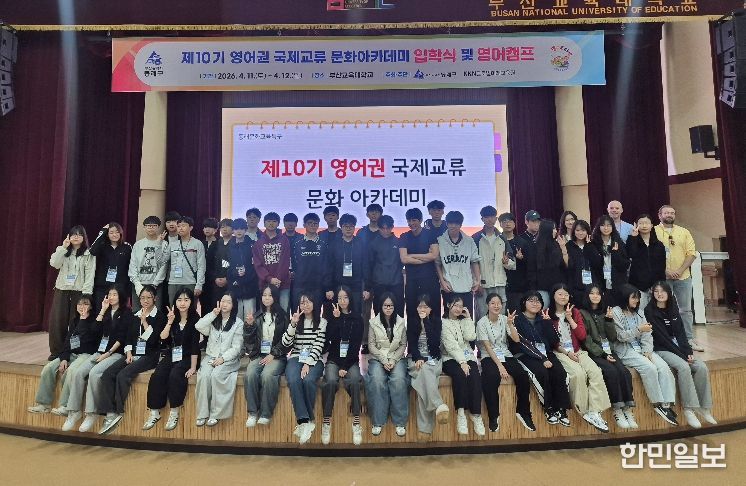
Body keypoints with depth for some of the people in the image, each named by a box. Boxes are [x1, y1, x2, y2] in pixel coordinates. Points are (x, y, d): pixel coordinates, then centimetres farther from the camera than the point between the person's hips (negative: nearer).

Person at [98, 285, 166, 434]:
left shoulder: (159, 317, -3)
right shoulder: (135, 316, 16)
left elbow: (153, 340, -11)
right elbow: (128, 338, 14)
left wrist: (144, 321, -12)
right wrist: (128, 353, -3)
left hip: (149, 356, -6)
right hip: (133, 354, 6)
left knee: (123, 375, -27)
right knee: (107, 374, -17)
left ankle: (118, 412, -12)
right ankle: (110, 413, -18)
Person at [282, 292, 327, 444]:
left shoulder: (322, 322, 5)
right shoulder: (295, 320, 13)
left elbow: (318, 346, -4)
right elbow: (286, 343, 3)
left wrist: (308, 364, -17)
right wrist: (293, 324, -9)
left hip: (314, 359, -2)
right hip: (296, 357, 2)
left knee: (308, 380, -33)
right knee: (293, 380, -31)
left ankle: (305, 421, -15)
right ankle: (305, 421, -27)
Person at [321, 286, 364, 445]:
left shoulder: (357, 318, 2)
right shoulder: (332, 316, 6)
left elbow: (356, 345, -4)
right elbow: (330, 340, -9)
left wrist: (345, 366, -11)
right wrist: (336, 319, -15)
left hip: (351, 360, -1)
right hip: (334, 359, 1)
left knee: (354, 381, -31)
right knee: (331, 381, -30)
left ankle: (356, 423, -20)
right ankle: (326, 422, -18)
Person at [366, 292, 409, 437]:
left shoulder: (401, 322, 3)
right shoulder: (374, 322, 0)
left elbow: (403, 345, 4)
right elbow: (371, 345, -1)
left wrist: (393, 360, -9)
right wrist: (384, 360, -12)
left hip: (397, 358, 1)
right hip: (377, 359, 0)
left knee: (399, 379, -29)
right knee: (377, 380, -30)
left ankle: (400, 422, -18)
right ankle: (377, 421, -18)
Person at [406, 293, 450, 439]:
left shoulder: (436, 321, 5)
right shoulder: (412, 322, 7)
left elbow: (434, 341, -11)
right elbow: (411, 344, -1)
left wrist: (426, 320, -13)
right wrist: (418, 359, -19)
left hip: (433, 359, 0)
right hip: (416, 359, 0)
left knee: (423, 382, -33)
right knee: (424, 372, -38)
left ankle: (425, 427, -38)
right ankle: (440, 406, -51)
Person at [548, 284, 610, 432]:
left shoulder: (575, 312, 12)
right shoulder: (548, 314, -1)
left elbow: (582, 336, 3)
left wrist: (570, 319, -7)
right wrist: (566, 353, -11)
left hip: (577, 352, 4)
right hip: (559, 353, -4)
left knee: (596, 372, -22)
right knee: (578, 374, -29)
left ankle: (594, 412, -22)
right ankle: (584, 411, -14)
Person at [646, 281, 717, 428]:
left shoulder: (673, 310, 11)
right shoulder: (649, 311, -8)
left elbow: (680, 333, 5)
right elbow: (661, 337, -12)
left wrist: (688, 352, -9)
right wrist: (681, 355, -14)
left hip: (678, 348, 6)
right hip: (660, 349, -6)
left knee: (702, 367, -15)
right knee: (683, 367, -28)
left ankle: (704, 407, -3)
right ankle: (689, 409, -20)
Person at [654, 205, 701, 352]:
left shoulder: (684, 232, 10)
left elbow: (691, 253, 4)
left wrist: (680, 270, -9)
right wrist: (666, 271, -13)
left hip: (683, 276, 3)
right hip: (662, 277, -3)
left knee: (686, 309, 8)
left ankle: (689, 339, 17)